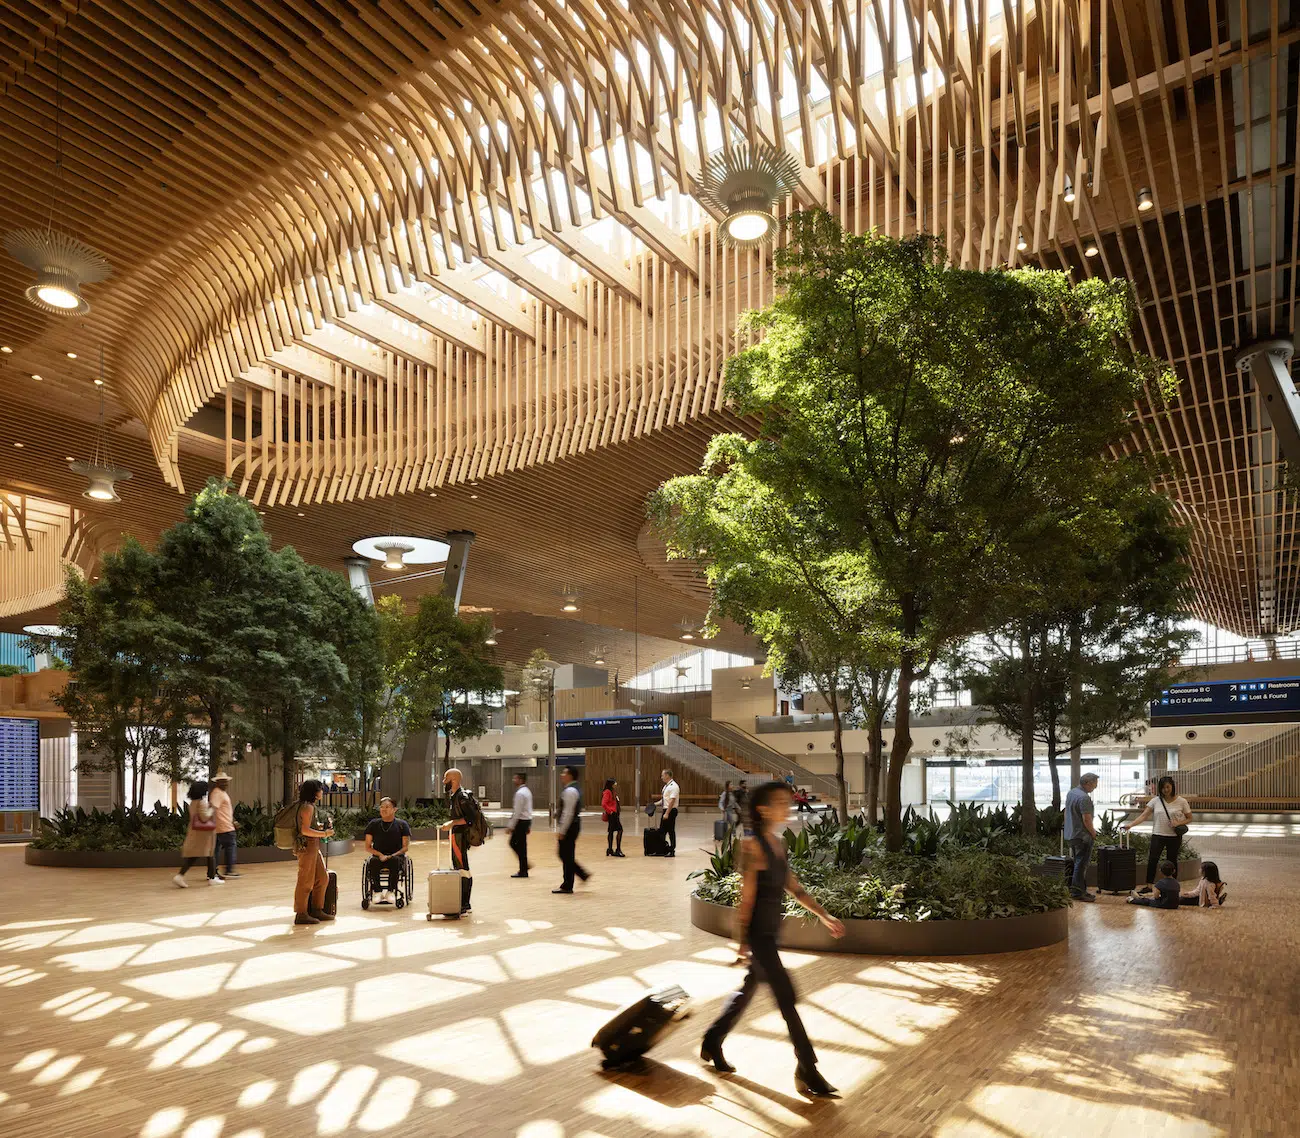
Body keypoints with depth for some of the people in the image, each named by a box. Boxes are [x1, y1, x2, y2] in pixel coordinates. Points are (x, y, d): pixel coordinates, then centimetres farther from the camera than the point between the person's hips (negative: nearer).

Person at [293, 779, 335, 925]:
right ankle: (301, 915, 5)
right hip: (306, 846, -10)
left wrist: (322, 828, 12)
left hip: (313, 847, 10)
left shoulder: (310, 806, 17)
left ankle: (317, 910, 21)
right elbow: (305, 830, -22)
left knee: (323, 877, 13)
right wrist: (324, 834, -16)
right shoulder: (308, 807, -15)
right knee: (306, 881, -3)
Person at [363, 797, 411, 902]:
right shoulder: (374, 824, 9)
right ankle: (377, 892, -26)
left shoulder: (401, 825, 4)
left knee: (395, 860, -37)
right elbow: (368, 847, 8)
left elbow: (405, 847, 1)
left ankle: (390, 891, -30)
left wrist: (392, 856, -16)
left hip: (396, 856, -1)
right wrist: (380, 855, -11)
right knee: (373, 861, -34)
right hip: (379, 856, 1)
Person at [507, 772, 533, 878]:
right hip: (527, 820, 10)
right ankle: (524, 867, 18)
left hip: (521, 821, -10)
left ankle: (523, 871, 4)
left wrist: (511, 825, -17)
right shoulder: (527, 791, 14)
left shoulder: (520, 793, -17)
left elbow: (517, 812, -20)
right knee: (513, 843, 15)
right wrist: (529, 826, 22)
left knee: (520, 846, -2)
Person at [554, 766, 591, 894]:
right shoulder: (575, 789, 15)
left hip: (569, 826, -10)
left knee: (566, 856, -1)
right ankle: (583, 874, 19)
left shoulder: (569, 791, -18)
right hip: (575, 824, 10)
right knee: (566, 855, 16)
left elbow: (568, 813, -22)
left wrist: (562, 831, -20)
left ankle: (567, 887, 6)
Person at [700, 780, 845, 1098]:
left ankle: (712, 1044, 36)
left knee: (747, 990, 19)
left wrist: (824, 915, 8)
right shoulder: (754, 846, -19)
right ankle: (807, 1071, 7)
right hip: (758, 935, -8)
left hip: (771, 932, 8)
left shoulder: (778, 844, 6)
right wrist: (742, 940, -14)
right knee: (787, 998, -3)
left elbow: (793, 887, 12)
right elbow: (746, 895, -17)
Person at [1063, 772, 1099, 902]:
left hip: (1070, 834, 9)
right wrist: (1093, 833, -7)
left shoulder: (1071, 793, 9)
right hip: (1082, 836, -9)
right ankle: (1078, 892, 1)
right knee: (1081, 864, -2)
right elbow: (1087, 819, -23)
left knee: (1078, 863, 17)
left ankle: (1081, 890, 24)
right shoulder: (1084, 798, -21)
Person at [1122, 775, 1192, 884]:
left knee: (1172, 862, 9)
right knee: (1152, 860, -9)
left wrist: (1179, 823, -15)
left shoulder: (1181, 801, -1)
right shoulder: (1156, 801, 0)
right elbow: (1143, 816, -4)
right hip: (1158, 835, 0)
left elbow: (1189, 818, 5)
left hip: (1174, 836, 0)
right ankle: (1148, 886, -7)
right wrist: (1130, 824, -18)